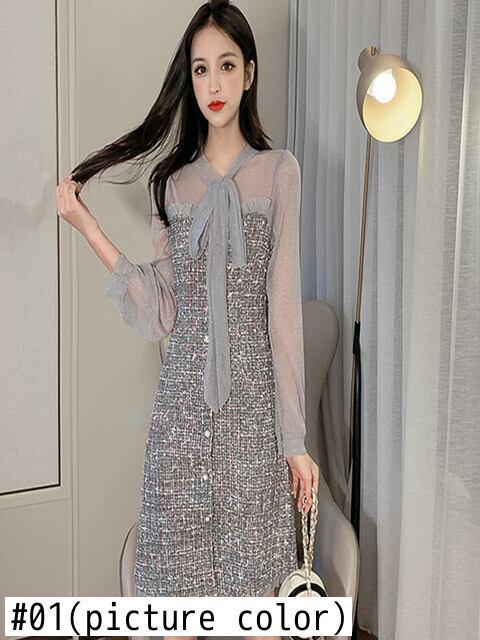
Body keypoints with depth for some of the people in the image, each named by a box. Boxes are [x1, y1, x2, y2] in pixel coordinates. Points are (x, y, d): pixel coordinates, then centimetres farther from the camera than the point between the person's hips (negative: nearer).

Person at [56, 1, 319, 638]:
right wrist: (90, 230, -6)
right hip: (183, 396, 3)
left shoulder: (279, 171, 0)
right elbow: (160, 314, 1)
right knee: (181, 569, 10)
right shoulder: (173, 180, 8)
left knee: (254, 577, 7)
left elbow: (285, 305, -4)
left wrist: (295, 437, -5)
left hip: (253, 395, -2)